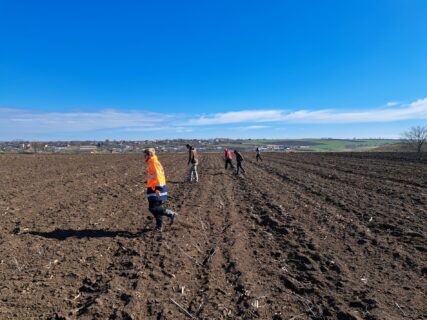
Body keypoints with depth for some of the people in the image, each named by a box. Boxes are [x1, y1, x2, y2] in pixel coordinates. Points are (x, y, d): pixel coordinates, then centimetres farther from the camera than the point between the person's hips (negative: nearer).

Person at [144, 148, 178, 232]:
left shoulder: (154, 163, -13)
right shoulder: (152, 163, 18)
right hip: (154, 190, 10)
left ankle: (171, 214, -1)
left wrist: (158, 188, -27)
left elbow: (158, 176, -22)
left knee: (153, 208, -9)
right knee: (156, 208, 12)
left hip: (156, 190, -10)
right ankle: (159, 227, 19)